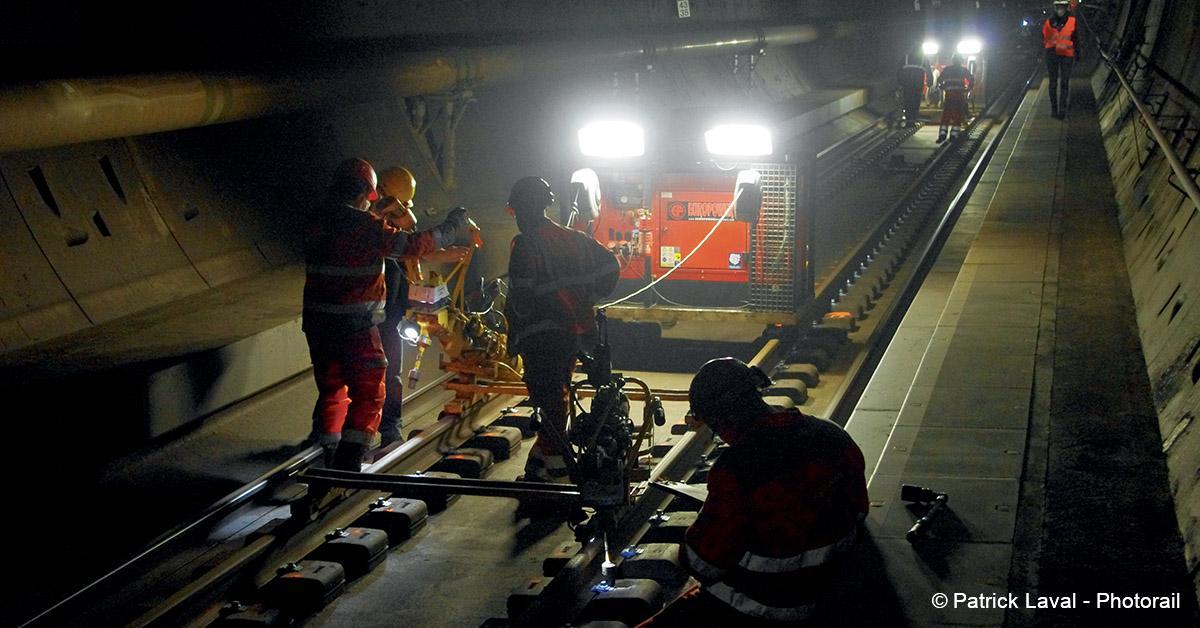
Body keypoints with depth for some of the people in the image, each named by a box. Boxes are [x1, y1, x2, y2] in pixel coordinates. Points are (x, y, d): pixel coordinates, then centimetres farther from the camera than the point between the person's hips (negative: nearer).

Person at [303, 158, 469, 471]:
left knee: (331, 390, 19)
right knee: (368, 395, 3)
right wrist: (450, 227, 0)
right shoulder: (365, 225, -15)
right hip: (355, 325, -7)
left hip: (317, 322, 7)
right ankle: (348, 463, -4)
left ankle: (327, 459, 23)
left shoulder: (315, 221, 6)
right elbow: (411, 245, -13)